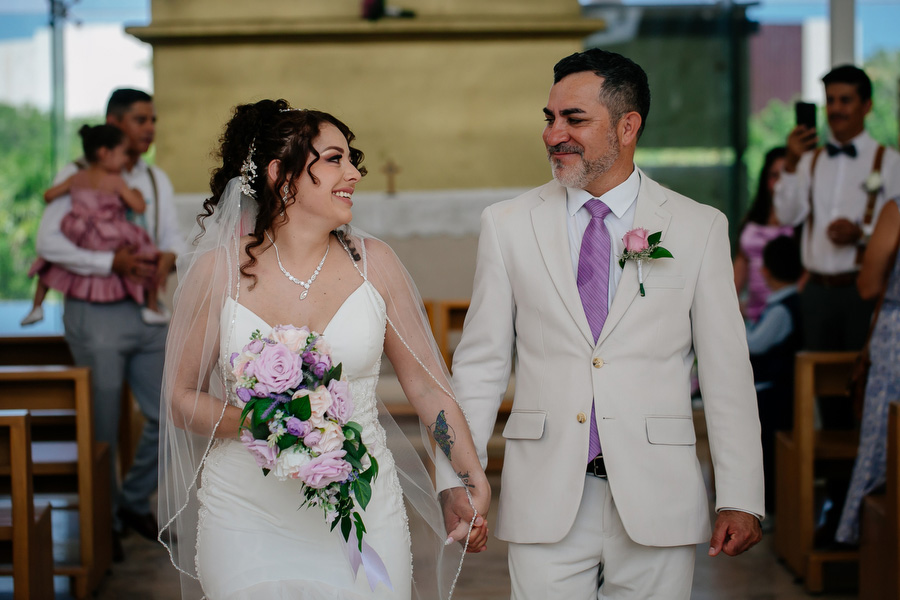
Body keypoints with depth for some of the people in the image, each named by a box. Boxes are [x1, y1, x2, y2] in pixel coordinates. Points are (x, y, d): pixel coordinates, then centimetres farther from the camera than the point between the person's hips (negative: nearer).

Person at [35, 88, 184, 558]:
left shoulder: (156, 180, 12)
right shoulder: (77, 176, -6)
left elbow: (173, 238, 13)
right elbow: (48, 242, -14)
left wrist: (166, 259, -12)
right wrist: (113, 263, -23)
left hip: (147, 312, 6)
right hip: (97, 313, -5)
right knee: (102, 426, 2)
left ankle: (135, 501, 28)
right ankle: (105, 521, 18)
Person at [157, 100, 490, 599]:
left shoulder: (372, 263, 1)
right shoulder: (218, 269, -3)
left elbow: (427, 386, 7)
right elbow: (181, 398, 3)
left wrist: (473, 483, 5)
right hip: (249, 519, -1)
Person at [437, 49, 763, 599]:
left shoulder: (699, 228, 3)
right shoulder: (508, 225, 6)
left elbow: (727, 373, 2)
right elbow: (482, 364, 6)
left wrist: (740, 500, -2)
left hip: (655, 498, 0)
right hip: (545, 503, 1)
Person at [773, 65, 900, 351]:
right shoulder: (811, 161, 14)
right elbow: (787, 215, 2)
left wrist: (861, 234, -20)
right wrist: (791, 163, -8)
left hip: (864, 288, -4)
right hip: (817, 290, 4)